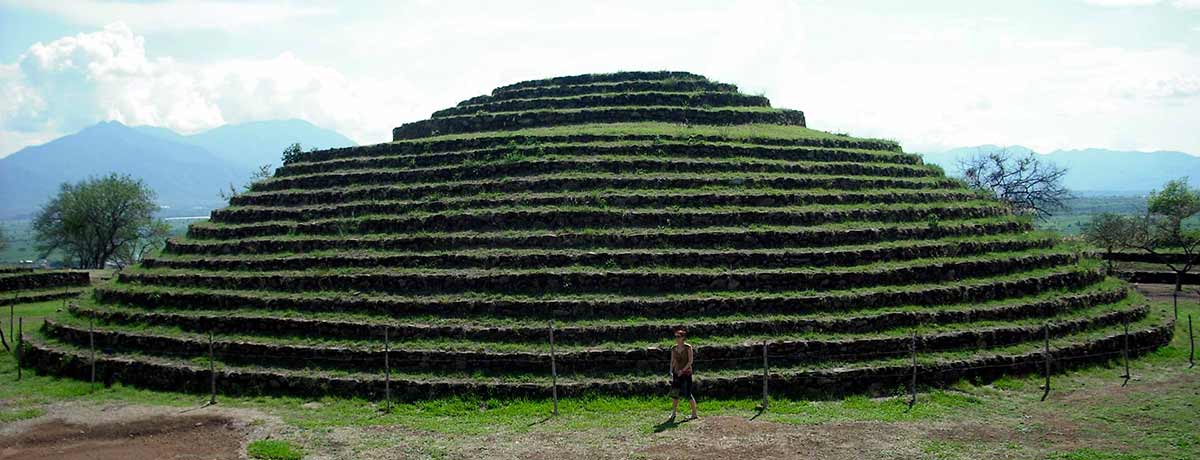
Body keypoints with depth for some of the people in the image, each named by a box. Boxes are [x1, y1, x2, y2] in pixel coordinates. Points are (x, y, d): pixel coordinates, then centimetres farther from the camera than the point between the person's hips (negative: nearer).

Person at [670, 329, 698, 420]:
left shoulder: (688, 347, -8)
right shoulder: (674, 348, 6)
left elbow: (690, 360, -11)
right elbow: (672, 361, 12)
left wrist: (683, 370, -17)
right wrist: (671, 372, 2)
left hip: (686, 373, -5)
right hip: (676, 373, 5)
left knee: (688, 394, -4)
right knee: (674, 393, 2)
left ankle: (694, 413, 7)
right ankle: (674, 413, 12)